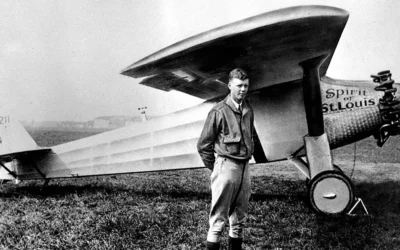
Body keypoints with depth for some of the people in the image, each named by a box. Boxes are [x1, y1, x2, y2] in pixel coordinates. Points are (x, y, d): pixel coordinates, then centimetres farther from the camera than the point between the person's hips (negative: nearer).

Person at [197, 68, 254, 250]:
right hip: (226, 165, -6)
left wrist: (248, 156, 14)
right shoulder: (219, 111, -9)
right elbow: (204, 144, -6)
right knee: (219, 214, -2)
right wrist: (213, 167, -1)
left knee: (239, 213, 14)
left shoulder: (248, 111, 9)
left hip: (244, 166, 6)